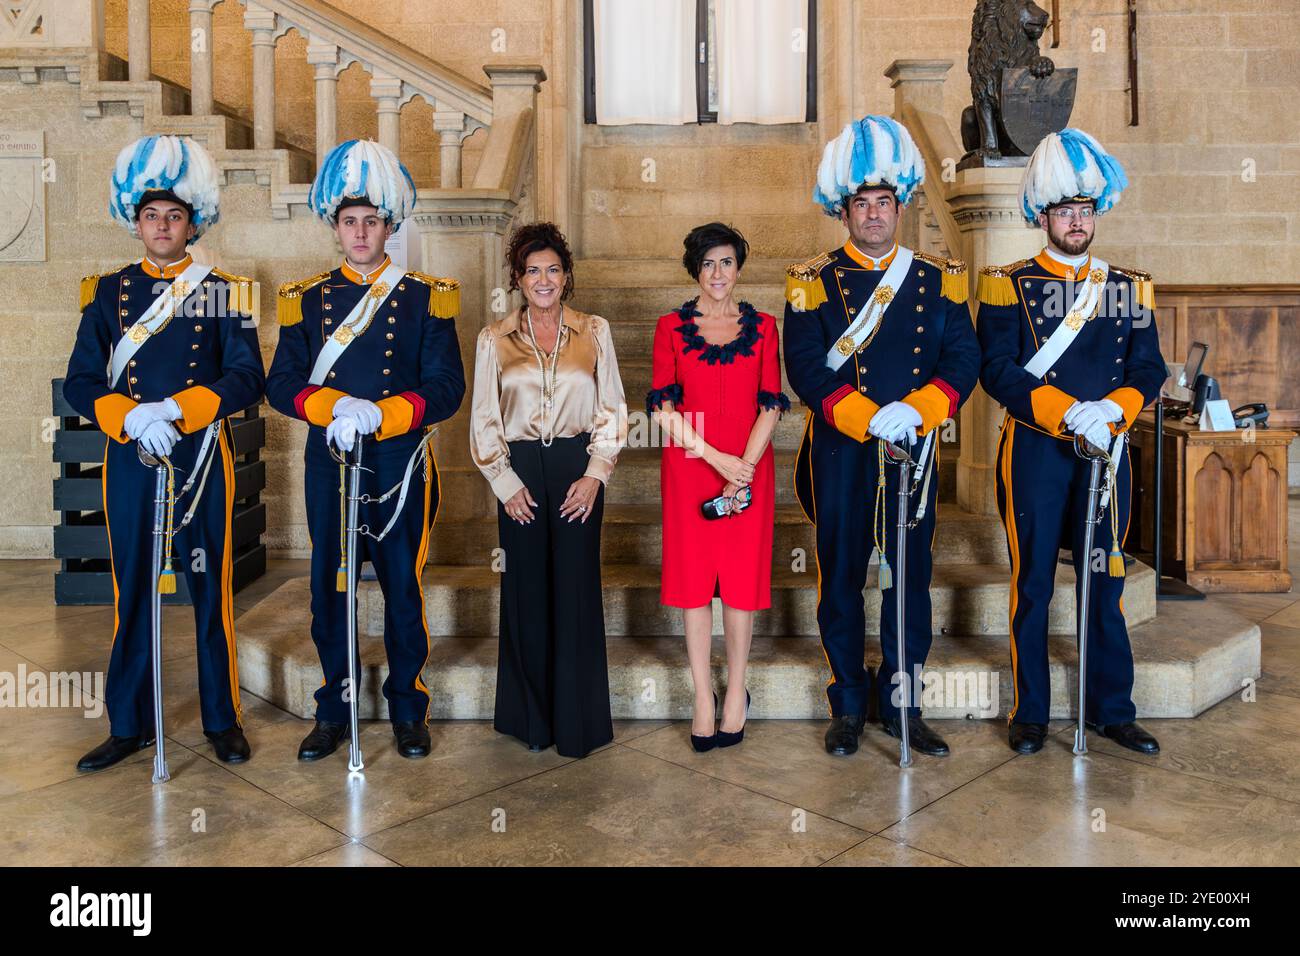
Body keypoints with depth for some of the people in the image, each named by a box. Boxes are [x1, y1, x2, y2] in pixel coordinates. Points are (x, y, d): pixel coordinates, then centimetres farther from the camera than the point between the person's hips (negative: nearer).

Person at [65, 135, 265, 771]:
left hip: (201, 457, -1)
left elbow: (247, 379, -7)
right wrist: (134, 419, -16)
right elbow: (81, 383, 3)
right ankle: (129, 725, 21)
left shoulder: (223, 292, 3)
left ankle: (222, 719, 18)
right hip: (129, 459, 2)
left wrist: (172, 410, -19)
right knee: (132, 593, 8)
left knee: (212, 591, 4)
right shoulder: (108, 292, 8)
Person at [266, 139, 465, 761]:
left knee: (404, 587, 5)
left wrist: (375, 414, -19)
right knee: (331, 588, 7)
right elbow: (282, 385, 3)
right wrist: (335, 406, -17)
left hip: (402, 465, -2)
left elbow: (445, 389, -5)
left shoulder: (425, 297, 2)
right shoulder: (306, 299, 9)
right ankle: (334, 712, 21)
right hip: (329, 465, 2)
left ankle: (408, 710, 20)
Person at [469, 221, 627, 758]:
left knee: (576, 590, -1)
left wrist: (595, 473, -4)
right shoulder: (494, 339, 7)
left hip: (577, 470, 0)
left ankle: (577, 723, 10)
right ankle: (532, 719, 17)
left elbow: (612, 410, 6)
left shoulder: (593, 332, 7)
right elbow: (484, 420, 6)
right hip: (520, 472, 1)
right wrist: (505, 483, -3)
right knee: (526, 593, 4)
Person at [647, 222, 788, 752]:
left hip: (749, 466, 1)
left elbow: (770, 404, 1)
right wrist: (715, 457, -13)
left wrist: (746, 463, -12)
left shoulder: (762, 326, 7)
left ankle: (736, 689, 19)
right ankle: (703, 697, 12)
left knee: (742, 577, 3)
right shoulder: (671, 326, 4)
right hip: (689, 468, 0)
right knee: (694, 577, 2)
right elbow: (664, 406, -3)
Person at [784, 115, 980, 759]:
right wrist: (869, 418, -21)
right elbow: (806, 369, -9)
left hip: (915, 450, 2)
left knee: (910, 578, 6)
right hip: (839, 455, -2)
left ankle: (903, 706, 20)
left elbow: (963, 361, 0)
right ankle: (848, 707, 20)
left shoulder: (939, 280, 8)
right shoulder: (813, 283, 2)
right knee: (840, 578, 6)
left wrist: (913, 410, -17)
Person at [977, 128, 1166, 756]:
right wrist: (1068, 413, -19)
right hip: (1034, 452, -3)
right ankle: (1030, 713, 15)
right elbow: (998, 373, -9)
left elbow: (1148, 371, 5)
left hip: (1108, 449, 3)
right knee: (1033, 585, 4)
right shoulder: (1009, 285, 0)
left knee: (1105, 583, 9)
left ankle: (1113, 710, 21)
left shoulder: (1129, 288, 10)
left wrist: (1110, 410, -15)